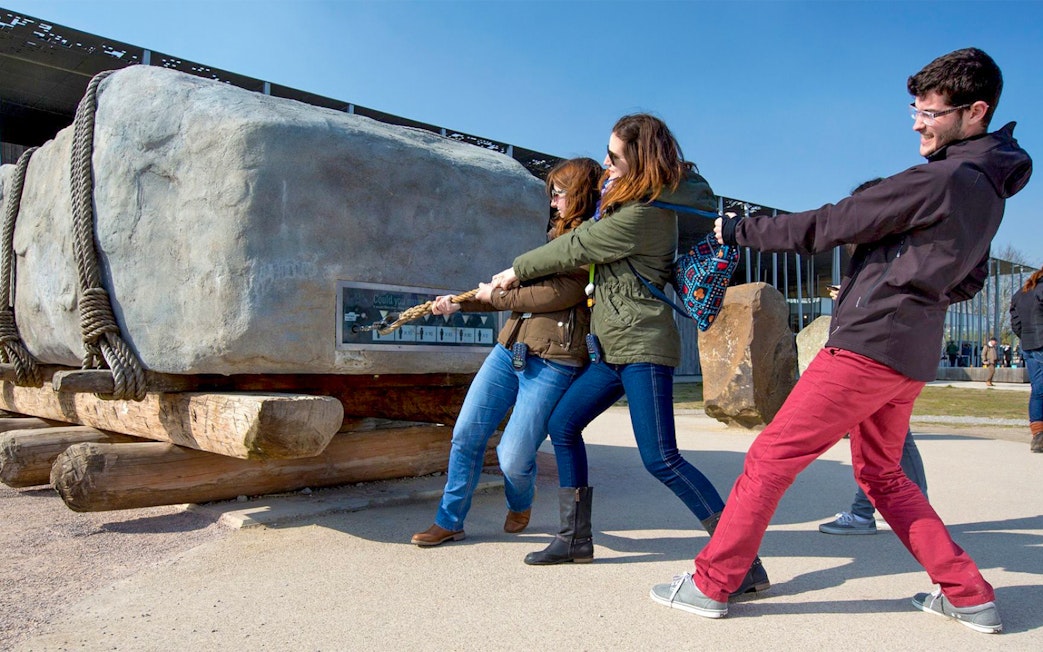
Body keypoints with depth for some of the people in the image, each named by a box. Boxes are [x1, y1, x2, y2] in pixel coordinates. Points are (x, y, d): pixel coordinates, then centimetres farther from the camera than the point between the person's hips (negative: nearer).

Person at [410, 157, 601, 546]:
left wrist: (494, 295, -5)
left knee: (513, 457, -7)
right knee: (465, 436, 3)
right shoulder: (559, 235, 19)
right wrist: (459, 303, 20)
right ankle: (449, 521, 20)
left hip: (553, 364, -7)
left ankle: (520, 506, 29)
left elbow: (558, 295, -18)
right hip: (508, 349, 8)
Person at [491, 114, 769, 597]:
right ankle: (575, 539, 24)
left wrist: (516, 270, 6)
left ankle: (743, 562, -5)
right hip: (615, 345, 10)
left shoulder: (640, 216, -18)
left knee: (660, 459, -15)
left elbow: (574, 249, -7)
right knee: (562, 425, 12)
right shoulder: (649, 200, 12)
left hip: (642, 344, -10)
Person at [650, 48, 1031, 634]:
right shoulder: (989, 188, 14)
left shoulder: (938, 179, -16)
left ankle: (711, 585, 3)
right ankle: (970, 596, 24)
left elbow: (825, 227, -14)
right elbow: (969, 279, 25)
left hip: (866, 345, -9)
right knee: (882, 474, 23)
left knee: (769, 459, -4)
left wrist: (736, 230, -5)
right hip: (912, 357, 9)